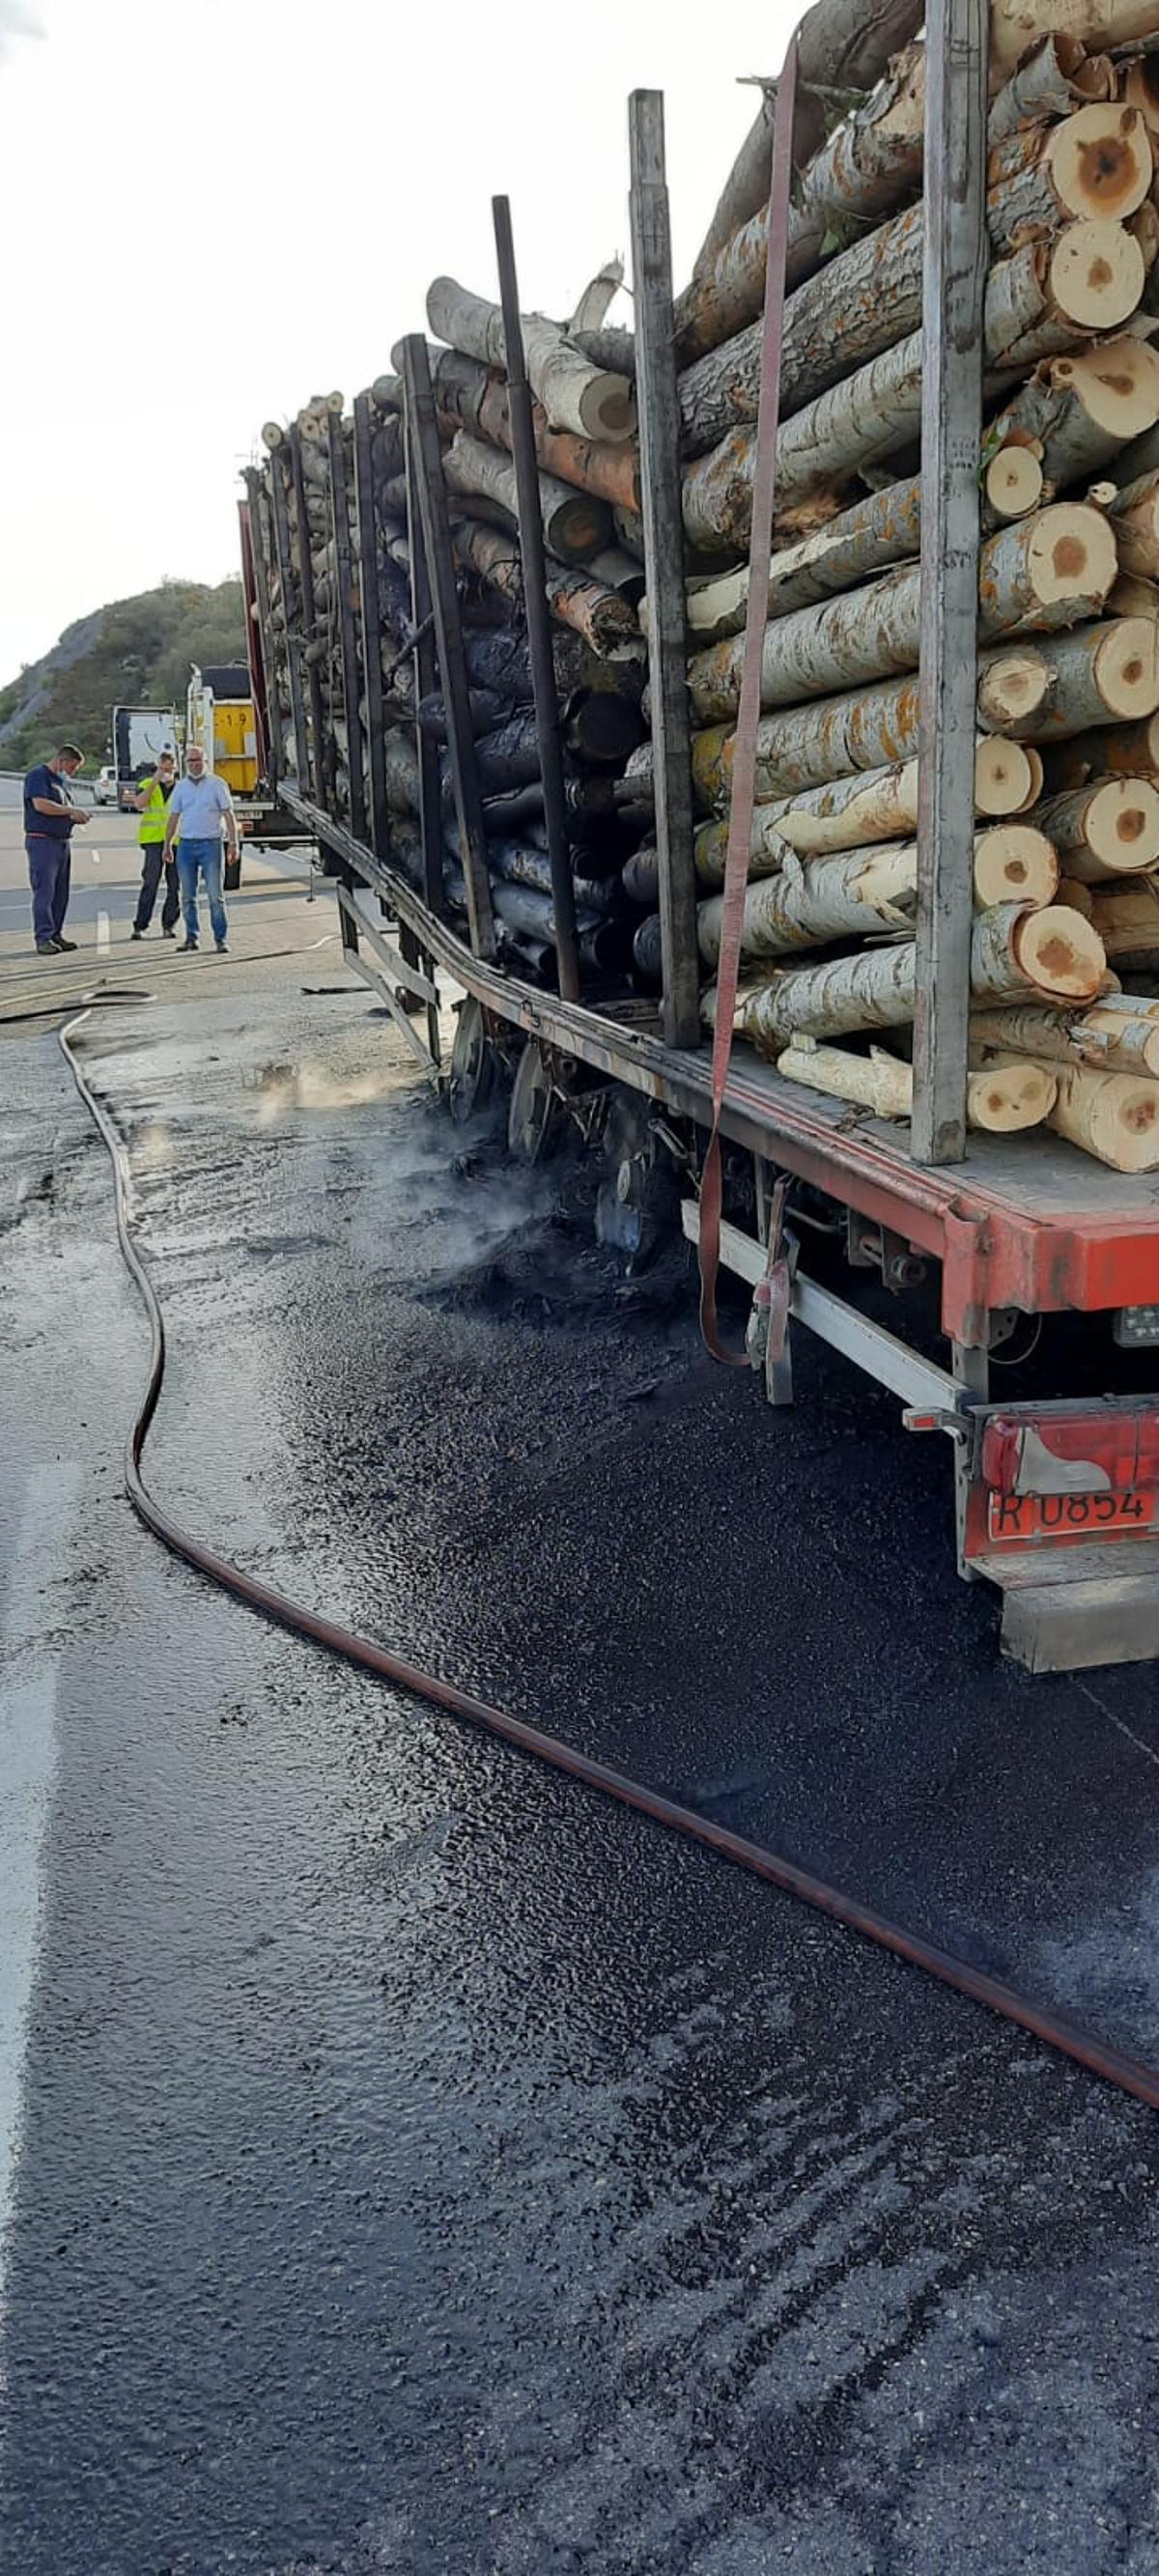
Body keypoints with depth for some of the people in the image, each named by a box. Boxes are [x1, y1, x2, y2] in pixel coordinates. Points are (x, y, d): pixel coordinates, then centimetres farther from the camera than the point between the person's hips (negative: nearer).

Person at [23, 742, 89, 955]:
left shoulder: (59, 781, 21)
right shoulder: (38, 775, -7)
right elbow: (41, 804, -21)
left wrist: (75, 817, 4)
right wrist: (72, 811, -14)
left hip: (63, 842, 9)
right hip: (42, 841, -9)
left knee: (61, 893, 9)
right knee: (44, 891, -10)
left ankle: (55, 935, 15)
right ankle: (43, 939, -10)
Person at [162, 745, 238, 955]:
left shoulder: (217, 784, 1)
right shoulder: (181, 787, 11)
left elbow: (229, 815, -1)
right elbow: (173, 817, 15)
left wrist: (233, 843, -9)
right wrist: (167, 845, 12)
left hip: (210, 843, -4)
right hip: (186, 845, 4)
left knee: (215, 895, -5)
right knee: (187, 896, 5)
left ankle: (220, 939, -1)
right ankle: (191, 937, 13)